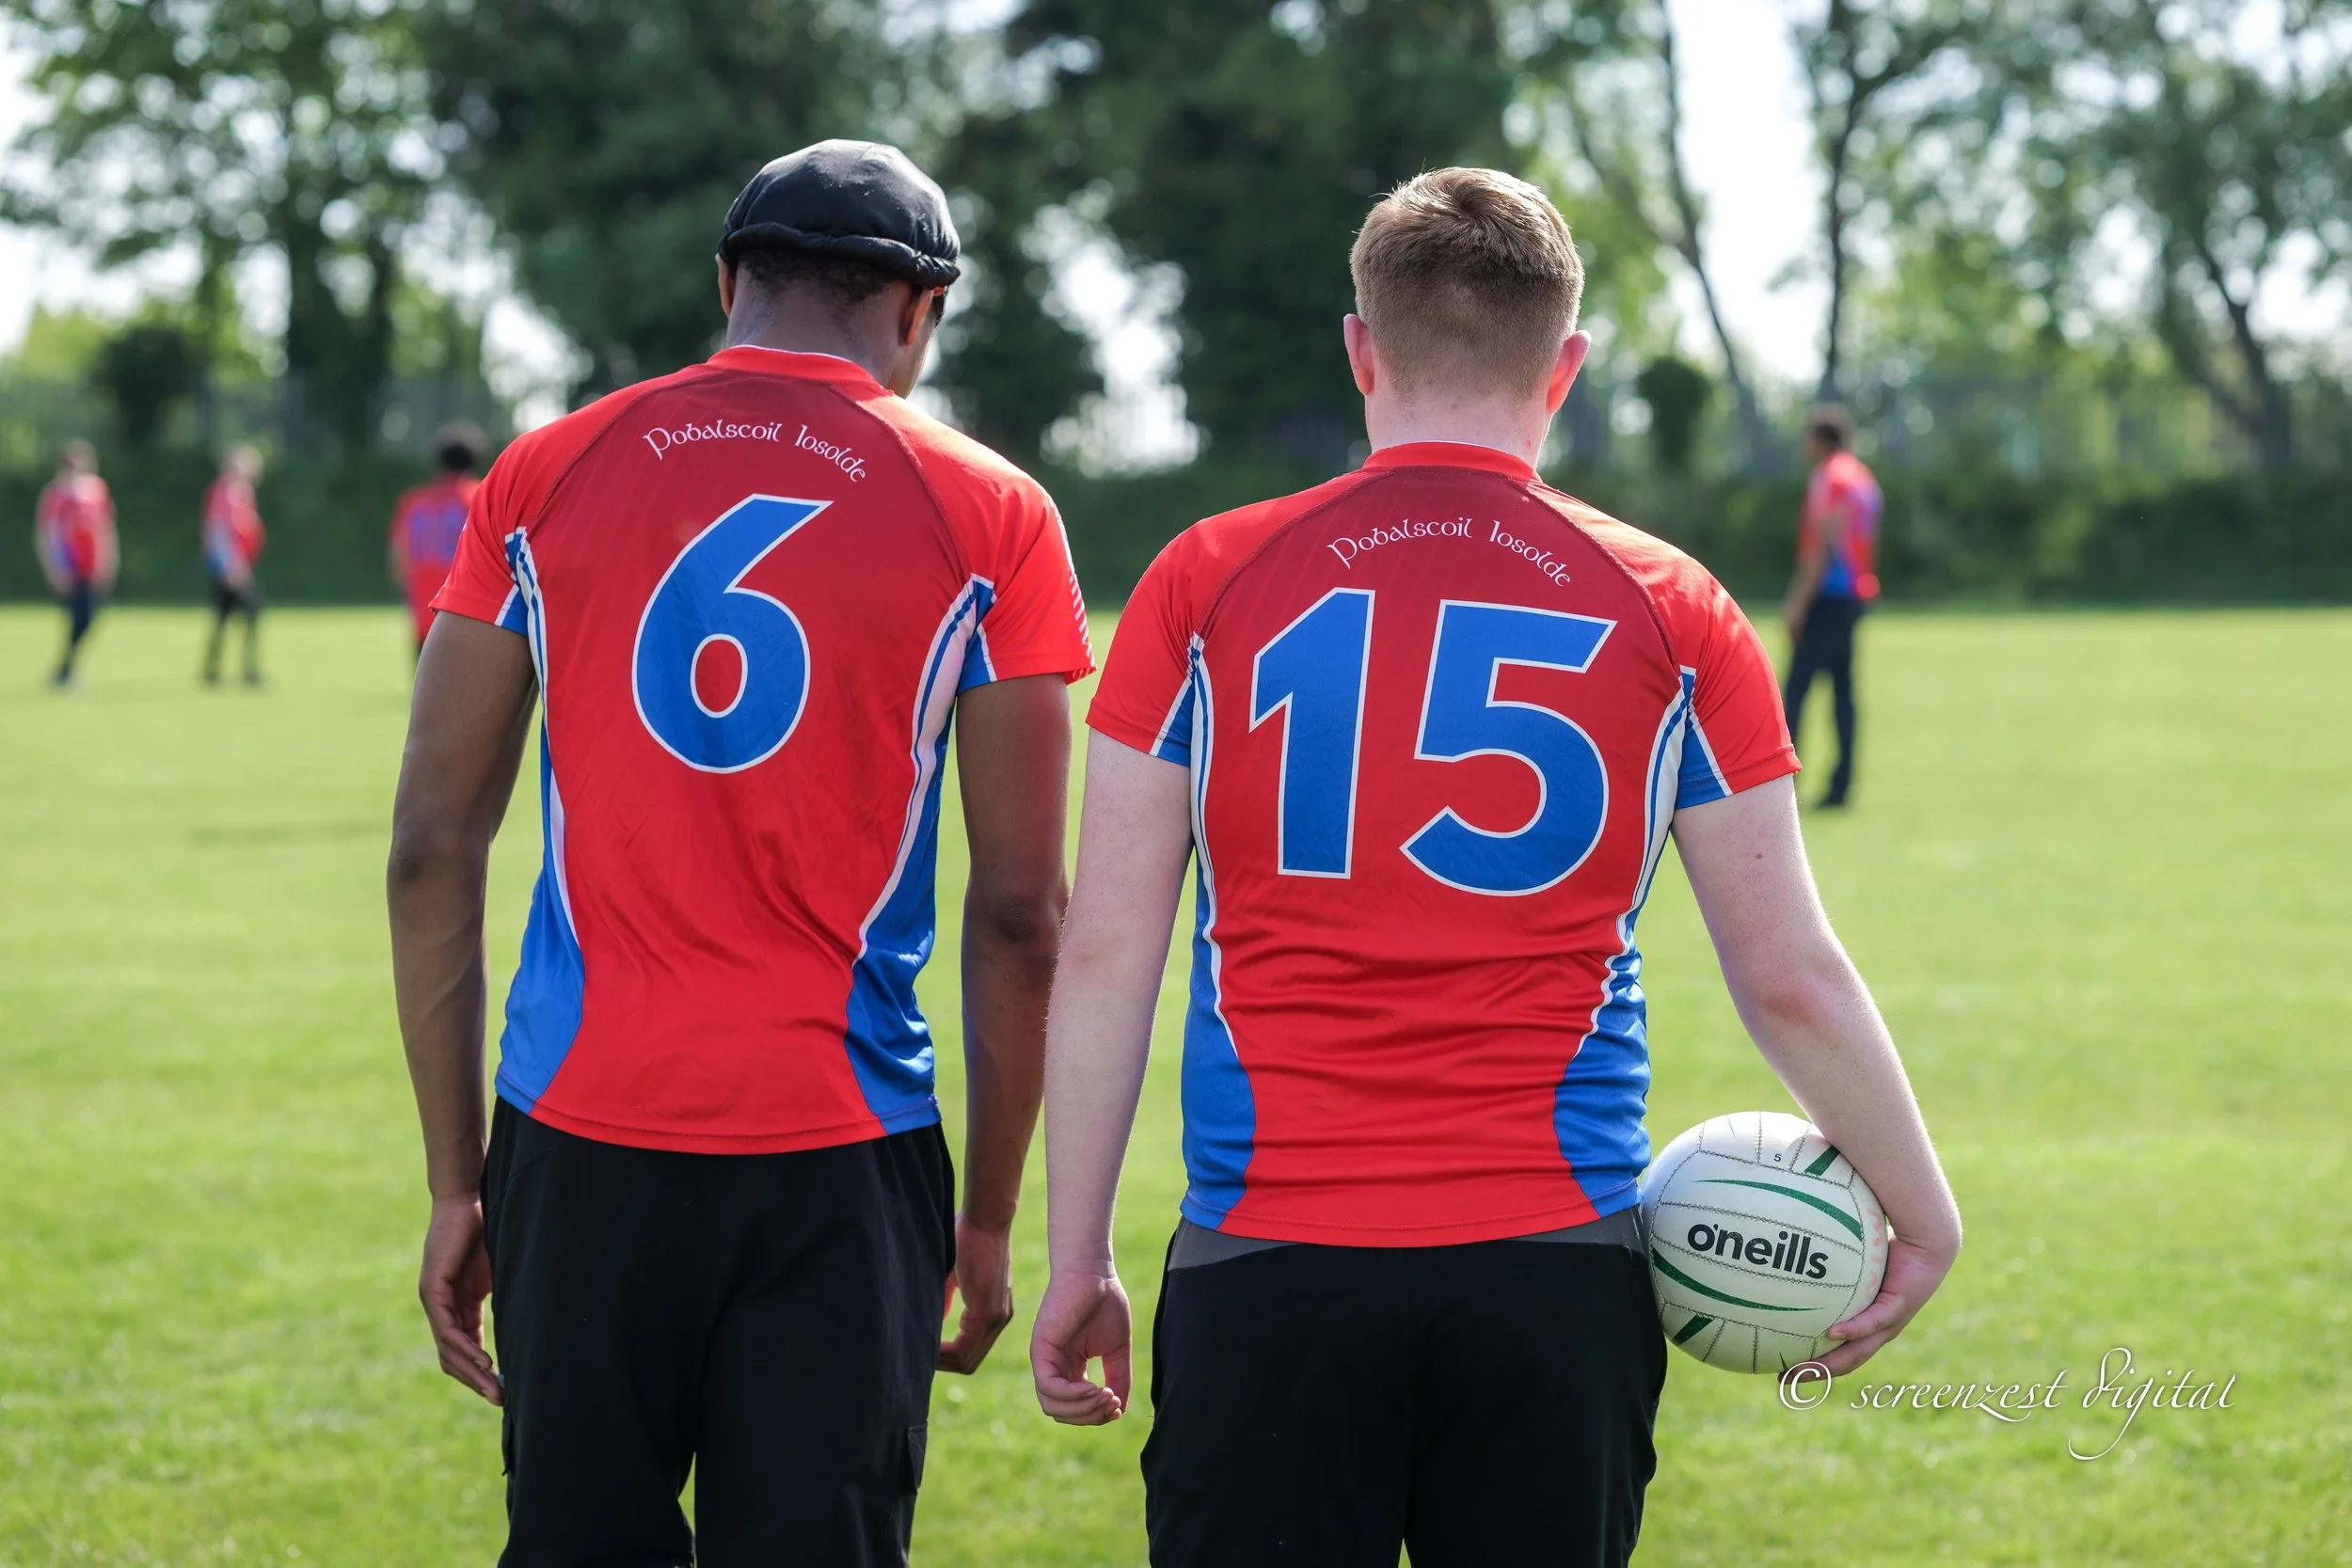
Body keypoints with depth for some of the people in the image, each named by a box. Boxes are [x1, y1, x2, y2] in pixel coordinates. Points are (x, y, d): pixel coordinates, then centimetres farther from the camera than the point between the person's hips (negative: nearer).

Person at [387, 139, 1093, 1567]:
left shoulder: (545, 478, 6)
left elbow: (435, 848, 5)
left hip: (580, 1140, 2)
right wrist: (990, 1217, 10)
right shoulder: (986, 521, 1)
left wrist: (455, 1180, 11)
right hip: (835, 1164, -2)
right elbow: (1019, 911, 1)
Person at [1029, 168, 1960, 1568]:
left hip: (1271, 1260, -1)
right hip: (1558, 1269, 1)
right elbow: (1792, 979, 6)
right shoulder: (1671, 612, 4)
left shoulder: (1206, 584, 3)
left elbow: (1106, 951, 2)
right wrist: (1922, 1213, 19)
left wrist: (1077, 1260, 9)